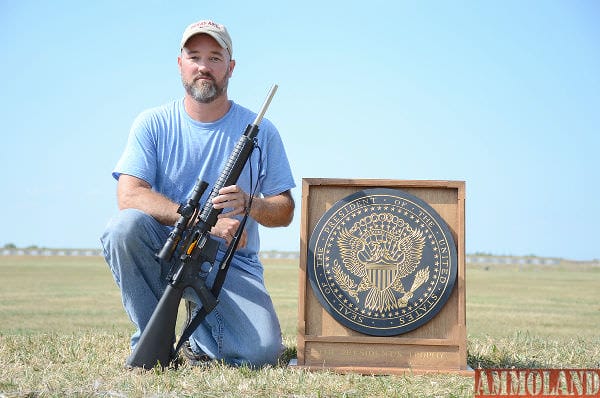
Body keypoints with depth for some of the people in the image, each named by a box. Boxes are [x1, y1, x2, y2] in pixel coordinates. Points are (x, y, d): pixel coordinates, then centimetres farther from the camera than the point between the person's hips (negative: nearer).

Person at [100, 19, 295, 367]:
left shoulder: (261, 131, 3)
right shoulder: (153, 125, -1)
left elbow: (285, 212, 4)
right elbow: (129, 196, -14)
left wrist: (250, 204, -21)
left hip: (231, 262, 0)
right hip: (165, 251, 0)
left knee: (263, 352, -23)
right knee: (125, 225, -33)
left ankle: (201, 330, 14)